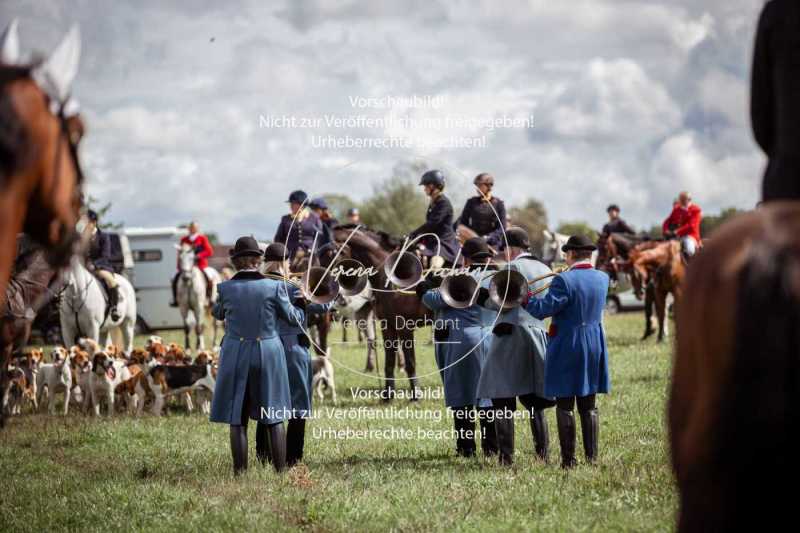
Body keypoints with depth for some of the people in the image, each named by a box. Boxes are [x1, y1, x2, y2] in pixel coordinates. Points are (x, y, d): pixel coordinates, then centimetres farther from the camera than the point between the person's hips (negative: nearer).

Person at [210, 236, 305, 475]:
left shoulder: (226, 288, -6)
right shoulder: (274, 287, -8)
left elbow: (217, 313, 14)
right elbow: (291, 315, 8)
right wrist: (302, 313, 31)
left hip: (236, 357, 0)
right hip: (268, 355, 0)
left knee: (238, 419, 7)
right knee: (274, 418, 10)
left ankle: (240, 471, 5)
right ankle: (280, 470, 10)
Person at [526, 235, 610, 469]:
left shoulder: (564, 280, -18)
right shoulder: (602, 279, 3)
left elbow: (542, 309, -20)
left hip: (567, 348, -6)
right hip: (594, 347, 6)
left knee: (565, 407, 2)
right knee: (589, 406, 12)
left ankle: (568, 459, 2)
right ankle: (592, 456, 11)